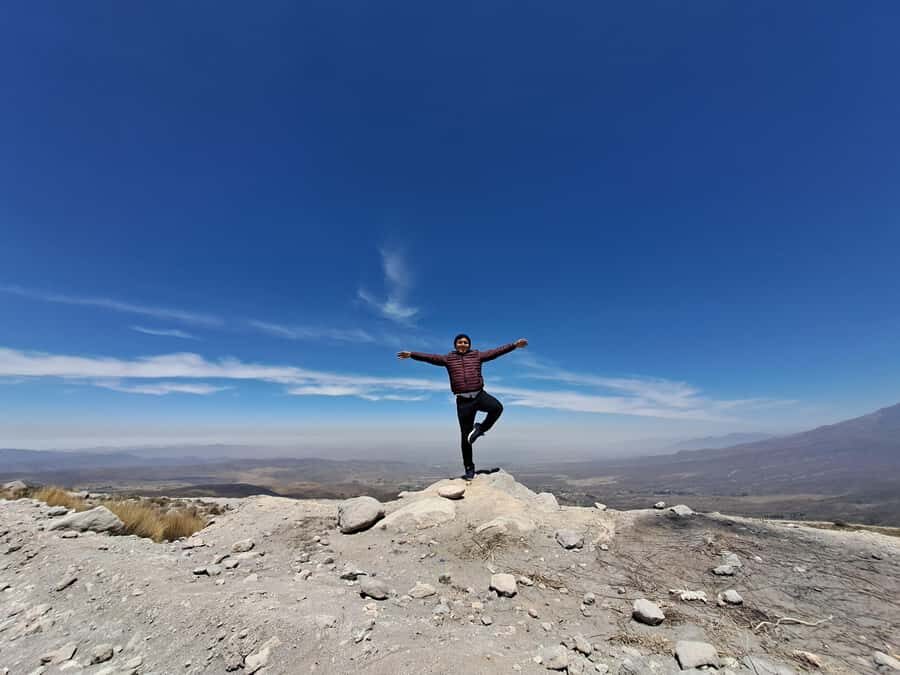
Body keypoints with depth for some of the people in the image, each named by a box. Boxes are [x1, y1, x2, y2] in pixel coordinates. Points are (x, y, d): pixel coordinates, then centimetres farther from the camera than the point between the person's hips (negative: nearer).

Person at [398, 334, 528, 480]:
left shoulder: (477, 355, 10)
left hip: (480, 395, 1)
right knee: (465, 436, 2)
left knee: (497, 407, -30)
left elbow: (496, 352, 5)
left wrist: (514, 345, -2)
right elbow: (430, 357, 0)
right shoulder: (448, 358, 9)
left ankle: (480, 428, -3)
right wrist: (411, 354, -11)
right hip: (463, 400, 0)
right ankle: (469, 468, 18)